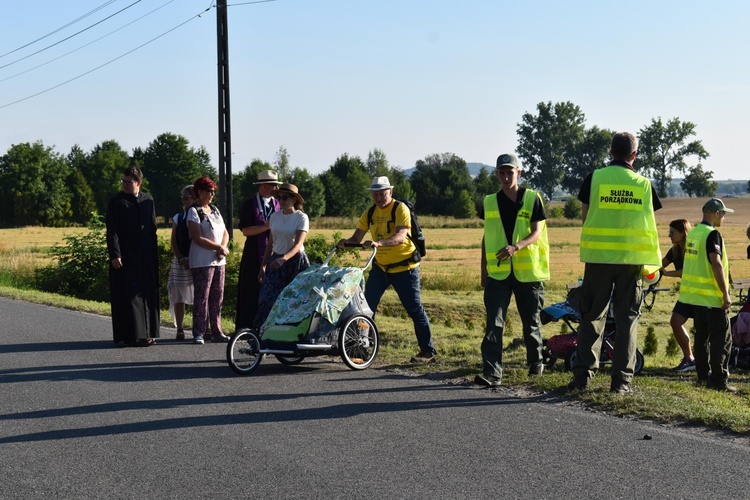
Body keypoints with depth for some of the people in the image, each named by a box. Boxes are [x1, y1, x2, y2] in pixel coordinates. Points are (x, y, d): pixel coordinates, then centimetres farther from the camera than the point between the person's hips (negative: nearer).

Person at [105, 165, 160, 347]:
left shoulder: (148, 200, 10)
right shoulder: (116, 202, -3)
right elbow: (112, 231, -7)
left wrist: (154, 253, 10)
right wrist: (114, 255, -16)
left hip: (145, 255, 5)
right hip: (125, 256, -5)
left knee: (148, 294, 7)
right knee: (128, 295, -5)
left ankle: (146, 333, 14)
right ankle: (130, 335, -3)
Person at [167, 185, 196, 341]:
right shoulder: (178, 218, 9)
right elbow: (173, 242, 7)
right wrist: (181, 259, -5)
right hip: (180, 262, 3)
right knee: (178, 297, 3)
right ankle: (179, 329, 9)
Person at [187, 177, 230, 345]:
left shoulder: (215, 210, 17)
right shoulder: (194, 211, -5)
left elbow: (225, 233, 16)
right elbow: (197, 238, -14)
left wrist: (223, 249, -4)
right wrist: (219, 247, -13)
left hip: (219, 261, 7)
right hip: (202, 261, -7)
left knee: (217, 297, 7)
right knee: (202, 298, -7)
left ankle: (216, 331, 12)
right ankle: (199, 333, -3)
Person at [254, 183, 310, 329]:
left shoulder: (301, 217, -7)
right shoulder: (275, 216, 7)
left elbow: (298, 244, -17)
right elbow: (270, 243, 13)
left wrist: (284, 258, -33)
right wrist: (263, 266, 11)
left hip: (296, 262, -4)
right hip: (276, 261, 4)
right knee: (268, 298, -5)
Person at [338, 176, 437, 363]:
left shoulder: (400, 209, -14)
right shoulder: (369, 213, 4)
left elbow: (400, 236, -29)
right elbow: (357, 238, -2)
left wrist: (378, 243, -45)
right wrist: (346, 242, -25)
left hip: (404, 267, -5)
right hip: (380, 267, 5)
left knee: (415, 310, -2)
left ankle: (428, 351, 7)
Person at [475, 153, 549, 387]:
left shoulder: (532, 199, -1)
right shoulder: (490, 202, 8)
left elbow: (537, 233, -8)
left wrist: (516, 247, -26)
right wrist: (483, 269, 13)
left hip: (527, 271, -2)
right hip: (498, 272, 2)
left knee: (531, 322, 11)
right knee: (494, 324, -10)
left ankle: (536, 361, 34)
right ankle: (492, 372, -14)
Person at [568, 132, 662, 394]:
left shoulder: (594, 178, -1)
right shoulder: (643, 184, 2)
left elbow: (585, 215, 5)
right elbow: (649, 224, 5)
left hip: (598, 256, 0)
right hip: (632, 258, 0)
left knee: (592, 316, 7)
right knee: (627, 318, 6)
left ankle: (582, 374, 3)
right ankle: (622, 380, 4)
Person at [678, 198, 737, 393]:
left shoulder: (693, 233, 11)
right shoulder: (712, 234, -15)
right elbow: (716, 265, -21)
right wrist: (726, 294, -19)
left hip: (694, 294, 9)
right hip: (712, 296, -9)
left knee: (702, 336, 13)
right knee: (721, 339, -4)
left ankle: (703, 376, 16)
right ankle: (719, 380, -5)